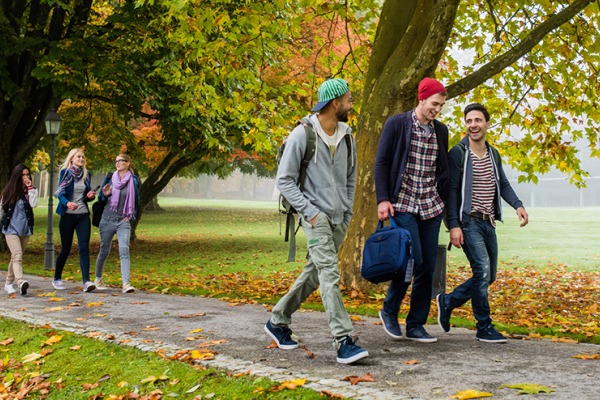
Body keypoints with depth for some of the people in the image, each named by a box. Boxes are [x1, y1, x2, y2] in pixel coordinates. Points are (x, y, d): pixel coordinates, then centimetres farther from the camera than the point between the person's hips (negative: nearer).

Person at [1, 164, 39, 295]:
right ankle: (20, 282, -33)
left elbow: (34, 204, -13)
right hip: (11, 229, -3)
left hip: (25, 229, 3)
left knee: (16, 257, 11)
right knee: (17, 256, -17)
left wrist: (30, 188, -12)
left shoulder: (31, 190, 6)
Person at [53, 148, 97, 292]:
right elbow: (60, 193, -8)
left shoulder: (86, 174, 10)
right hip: (67, 215, -3)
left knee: (84, 248, -9)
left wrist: (90, 196, -6)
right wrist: (67, 203, -28)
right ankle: (57, 279, 24)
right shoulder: (65, 172, -1)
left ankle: (86, 281, -15)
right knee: (65, 249, 5)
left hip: (83, 215, 3)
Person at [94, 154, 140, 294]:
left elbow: (136, 201, 12)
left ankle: (126, 283, -23)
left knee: (124, 250, -17)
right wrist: (105, 194, -12)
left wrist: (131, 216, 1)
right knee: (104, 250, 10)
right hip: (107, 220, 1)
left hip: (123, 221, -1)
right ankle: (98, 279, 30)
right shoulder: (110, 178, 4)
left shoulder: (134, 180, 3)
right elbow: (100, 198, 10)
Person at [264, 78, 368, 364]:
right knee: (329, 273, -16)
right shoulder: (302, 134, -8)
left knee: (314, 273, 11)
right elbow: (284, 179, -7)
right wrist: (309, 211, -13)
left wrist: (347, 212, 13)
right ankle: (343, 341, -20)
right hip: (315, 215, -7)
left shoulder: (347, 137, 12)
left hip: (339, 218, 7)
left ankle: (278, 321, 27)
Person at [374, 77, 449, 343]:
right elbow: (381, 163, -3)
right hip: (403, 204, -5)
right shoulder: (396, 124, -3)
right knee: (413, 260, -15)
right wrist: (382, 199, -12)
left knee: (428, 267, 3)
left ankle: (416, 325, 13)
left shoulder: (441, 130, 12)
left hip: (431, 206, 5)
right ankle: (389, 311, 7)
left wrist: (443, 202, 15)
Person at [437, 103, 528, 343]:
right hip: (468, 222, -7)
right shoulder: (458, 153, -6)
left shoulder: (493, 154, 13)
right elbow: (451, 190, -9)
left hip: (489, 223, 7)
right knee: (482, 271, -14)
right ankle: (484, 328, -3)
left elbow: (503, 184, 18)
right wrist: (454, 225, -16)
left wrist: (518, 205, -1)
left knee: (488, 277, 11)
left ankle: (447, 302, 28)